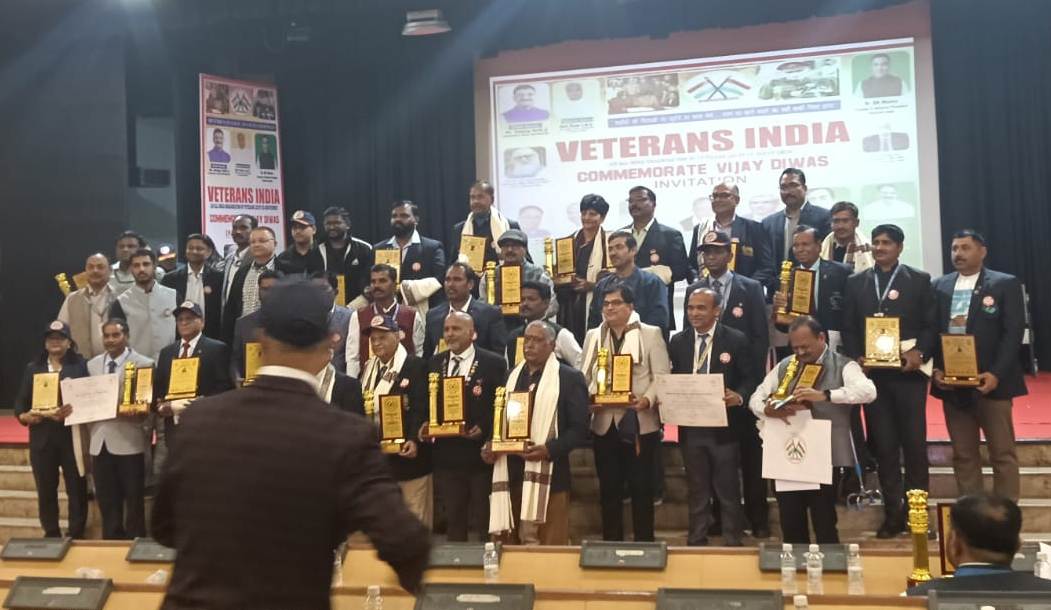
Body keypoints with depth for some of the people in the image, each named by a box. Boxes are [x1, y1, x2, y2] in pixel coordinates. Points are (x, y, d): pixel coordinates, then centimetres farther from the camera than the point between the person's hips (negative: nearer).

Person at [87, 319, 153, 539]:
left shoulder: (144, 364, -5)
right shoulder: (92, 364, 12)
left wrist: (135, 413, -25)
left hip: (128, 441, -5)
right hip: (100, 440, 5)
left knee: (134, 500, 5)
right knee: (106, 501, 14)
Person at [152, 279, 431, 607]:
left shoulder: (199, 418, -7)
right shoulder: (346, 437, -19)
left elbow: (165, 528, 5)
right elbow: (406, 542, -23)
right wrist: (411, 579, -2)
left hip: (191, 600, 2)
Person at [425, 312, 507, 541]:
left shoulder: (494, 363, -4)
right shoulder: (434, 363, 10)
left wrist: (484, 428, -19)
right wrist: (426, 424, -6)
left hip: (481, 453, -4)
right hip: (446, 455, 4)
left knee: (485, 522, 5)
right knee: (453, 520, 14)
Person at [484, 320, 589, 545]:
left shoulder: (570, 378, -4)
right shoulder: (512, 376, 15)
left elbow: (579, 429, -7)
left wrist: (548, 449, -21)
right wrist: (490, 445, 1)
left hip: (548, 475, -5)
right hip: (512, 474, 5)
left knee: (550, 548, -1)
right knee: (516, 545, 11)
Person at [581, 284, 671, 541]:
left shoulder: (651, 334, 1)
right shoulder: (593, 336, 13)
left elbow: (662, 375, -4)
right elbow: (585, 376, 12)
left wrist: (647, 399, -22)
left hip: (639, 422, -3)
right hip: (604, 422, 4)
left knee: (641, 487, 2)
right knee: (608, 488, 9)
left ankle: (644, 542, 13)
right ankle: (611, 543, 18)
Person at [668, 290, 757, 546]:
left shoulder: (736, 340, -4)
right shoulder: (678, 342, 6)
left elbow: (750, 378, -3)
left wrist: (739, 396, -22)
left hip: (724, 428, -3)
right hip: (690, 428, 3)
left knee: (728, 491, 7)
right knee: (697, 492, 15)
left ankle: (733, 543, 20)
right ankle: (696, 543, 27)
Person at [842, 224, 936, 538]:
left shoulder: (919, 279, 5)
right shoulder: (856, 282, 11)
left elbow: (931, 324, 1)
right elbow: (848, 327, 8)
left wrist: (920, 353, -15)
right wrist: (856, 358, -6)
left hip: (907, 371, -2)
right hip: (871, 373, 2)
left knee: (914, 443, 3)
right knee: (883, 445, 4)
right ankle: (893, 512, 12)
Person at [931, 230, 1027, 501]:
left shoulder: (1006, 284, -1)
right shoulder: (939, 286, 10)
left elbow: (1013, 332, -7)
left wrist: (996, 373, -17)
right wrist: (935, 369, -4)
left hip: (990, 380, -3)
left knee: (1003, 453, 3)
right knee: (963, 454, 9)